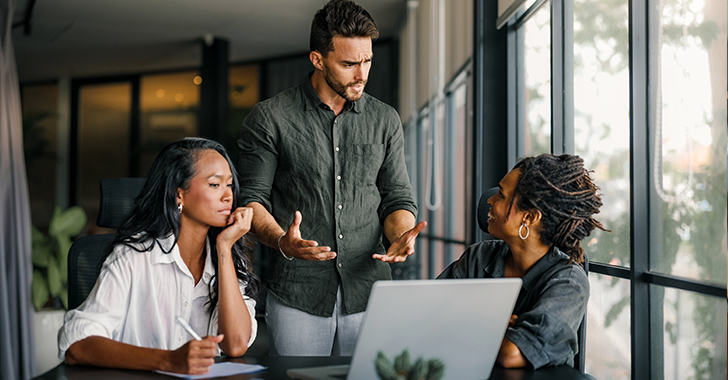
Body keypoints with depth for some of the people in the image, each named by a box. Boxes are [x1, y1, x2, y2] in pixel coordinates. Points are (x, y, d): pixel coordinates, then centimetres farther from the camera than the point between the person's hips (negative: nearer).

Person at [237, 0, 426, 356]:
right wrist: (282, 242, -19)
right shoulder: (269, 118, 0)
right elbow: (251, 198, 0)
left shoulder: (385, 120, 10)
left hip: (368, 292, 3)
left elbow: (397, 197, 13)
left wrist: (401, 237, -9)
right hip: (296, 295, -3)